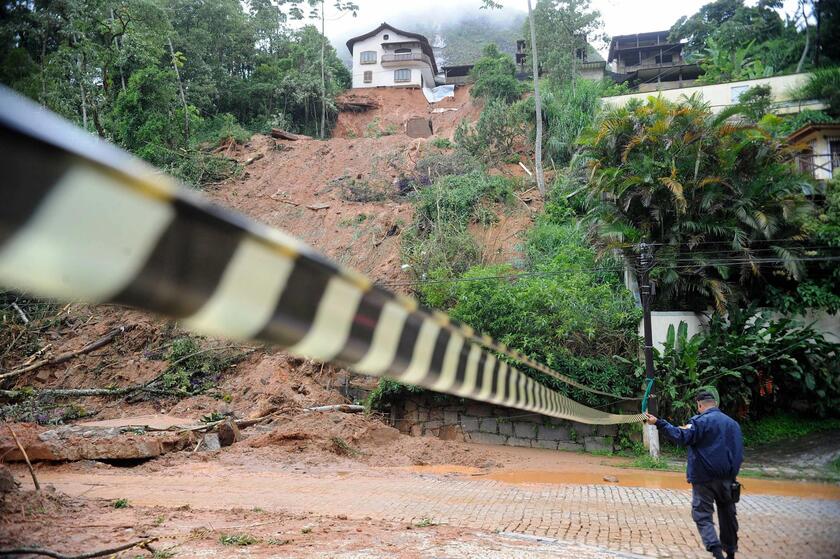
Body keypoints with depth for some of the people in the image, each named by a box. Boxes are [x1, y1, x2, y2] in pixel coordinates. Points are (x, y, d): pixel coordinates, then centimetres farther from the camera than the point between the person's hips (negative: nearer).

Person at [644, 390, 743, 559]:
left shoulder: (701, 421, -11)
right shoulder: (733, 423, 9)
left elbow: (682, 437, -23)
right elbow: (739, 452, 12)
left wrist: (659, 423, -23)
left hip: (704, 479, -6)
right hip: (727, 479, 6)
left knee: (702, 516, 0)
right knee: (727, 516, 18)